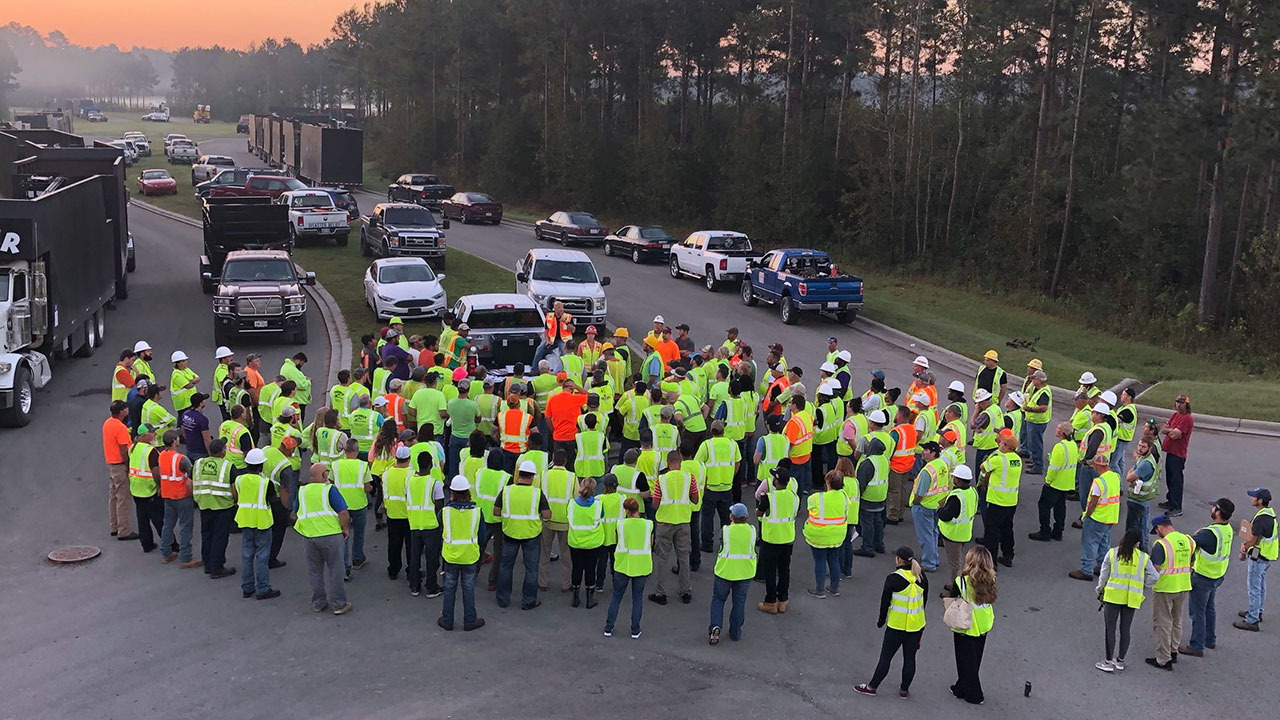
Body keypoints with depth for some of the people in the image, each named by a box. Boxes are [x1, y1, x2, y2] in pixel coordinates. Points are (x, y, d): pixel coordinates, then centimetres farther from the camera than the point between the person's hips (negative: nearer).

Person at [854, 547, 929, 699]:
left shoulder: (893, 578, -16)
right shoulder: (922, 578, -1)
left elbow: (885, 601, -9)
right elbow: (924, 601, 9)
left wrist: (881, 620, 7)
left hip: (896, 626, -4)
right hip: (916, 626, 4)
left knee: (885, 657, 7)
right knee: (910, 658, 15)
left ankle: (872, 687, 20)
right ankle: (904, 690, 25)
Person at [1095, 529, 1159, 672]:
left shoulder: (1112, 553, -4)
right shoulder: (1143, 557, -1)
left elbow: (1104, 574, 3)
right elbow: (1154, 576, 2)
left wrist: (1100, 590, 18)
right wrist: (1143, 588, 17)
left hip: (1113, 596, -2)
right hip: (1131, 598, 2)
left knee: (1110, 629, 4)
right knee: (1125, 629, 14)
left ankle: (1109, 662, 7)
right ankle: (1120, 660, 22)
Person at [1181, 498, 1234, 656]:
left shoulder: (1210, 533, -31)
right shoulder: (1228, 529, -4)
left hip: (1203, 577, -8)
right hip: (1218, 575, 8)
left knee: (1197, 611, 4)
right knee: (1209, 607, 24)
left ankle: (1197, 646, 11)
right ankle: (1210, 640, 37)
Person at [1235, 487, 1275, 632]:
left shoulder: (1261, 518, -28)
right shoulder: (1270, 512, 4)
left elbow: (1252, 539, -20)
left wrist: (1244, 552, -4)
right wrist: (1245, 544, -3)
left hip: (1259, 557, -10)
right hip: (1267, 556, 10)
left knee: (1254, 588, -2)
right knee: (1261, 585, 23)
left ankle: (1252, 621, 5)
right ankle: (1257, 612, 39)